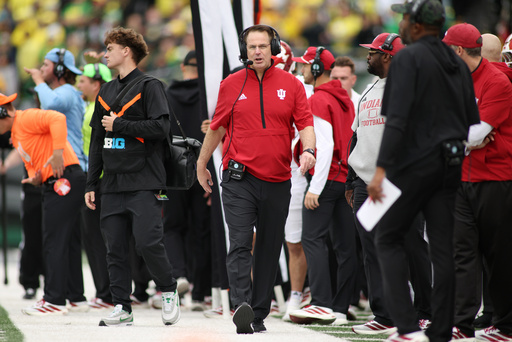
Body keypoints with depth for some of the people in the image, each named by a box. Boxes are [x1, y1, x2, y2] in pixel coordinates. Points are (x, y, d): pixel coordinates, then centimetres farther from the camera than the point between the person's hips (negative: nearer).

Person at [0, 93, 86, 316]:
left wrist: (58, 152, -31)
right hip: (54, 185, 11)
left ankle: (55, 300, -9)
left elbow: (57, 119, -27)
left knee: (54, 243, -10)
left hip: (65, 179, -11)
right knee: (65, 242, 14)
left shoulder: (26, 119, -10)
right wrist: (34, 178, 5)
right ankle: (75, 295, 20)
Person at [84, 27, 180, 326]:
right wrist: (91, 184, 16)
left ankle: (169, 291, 8)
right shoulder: (106, 93, 19)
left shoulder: (150, 86, -1)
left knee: (148, 242, -13)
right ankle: (122, 308, 7)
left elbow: (161, 127, -14)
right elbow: (97, 141, 21)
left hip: (144, 183, -6)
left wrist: (120, 125, -10)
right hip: (113, 184, 6)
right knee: (115, 248, 3)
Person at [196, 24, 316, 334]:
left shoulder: (291, 85, 4)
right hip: (240, 178, -2)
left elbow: (305, 123, 1)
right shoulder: (231, 85, 5)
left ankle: (258, 315, 17)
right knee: (240, 244, -16)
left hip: (277, 181, 2)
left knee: (269, 250, 8)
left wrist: (309, 149, -20)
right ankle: (242, 306, -27)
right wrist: (201, 166, 24)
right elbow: (217, 128, 16)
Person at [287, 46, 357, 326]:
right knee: (345, 246, 6)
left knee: (313, 240, -11)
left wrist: (315, 187, -19)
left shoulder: (318, 100, -10)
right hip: (348, 178, 9)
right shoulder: (345, 99, 16)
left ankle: (322, 304, -21)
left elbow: (325, 145, -18)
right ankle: (341, 309, 8)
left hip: (326, 177, -9)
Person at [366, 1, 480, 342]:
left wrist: (381, 168, -23)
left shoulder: (408, 58, -10)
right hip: (450, 164, 7)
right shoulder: (458, 64, 14)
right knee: (443, 246, 7)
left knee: (389, 239, 3)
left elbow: (397, 118, -20)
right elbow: (473, 121, 17)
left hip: (415, 163, -7)